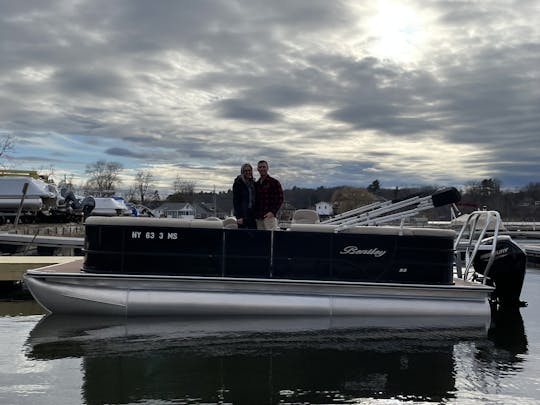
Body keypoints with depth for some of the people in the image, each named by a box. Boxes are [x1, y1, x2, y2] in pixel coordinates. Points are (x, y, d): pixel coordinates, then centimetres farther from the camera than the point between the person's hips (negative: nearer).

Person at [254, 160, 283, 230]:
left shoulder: (274, 182, 0)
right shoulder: (256, 184, 17)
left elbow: (280, 199, -4)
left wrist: (272, 212, -15)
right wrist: (255, 214, 8)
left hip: (269, 216, -6)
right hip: (258, 218, 6)